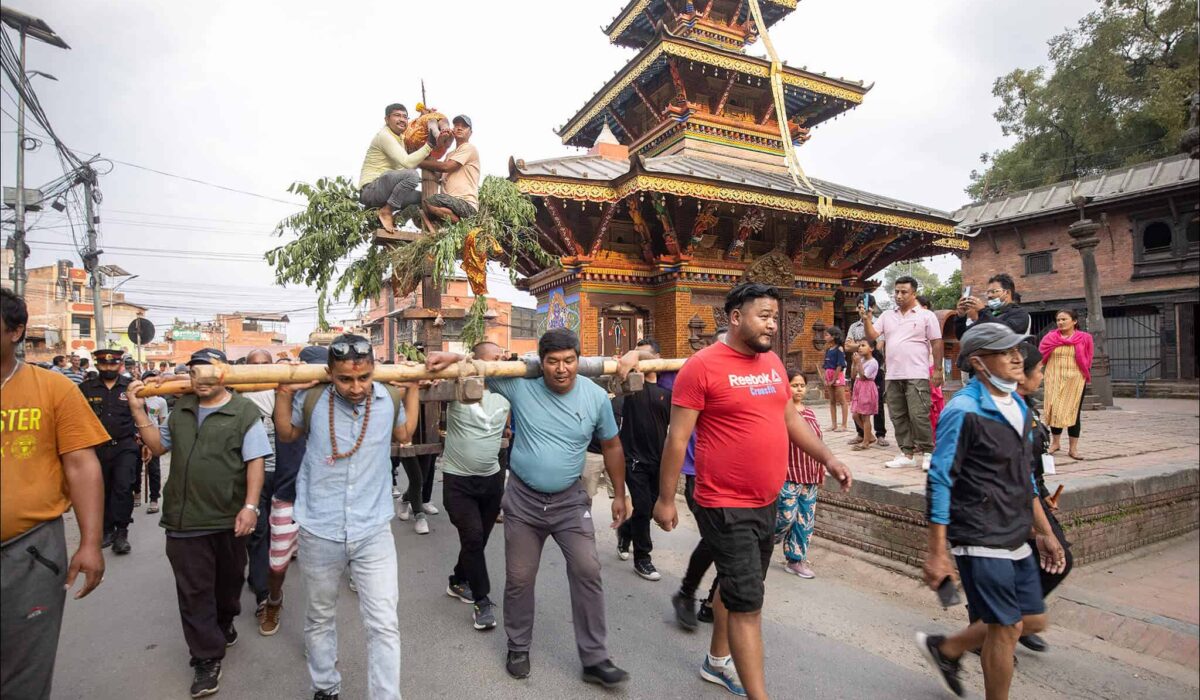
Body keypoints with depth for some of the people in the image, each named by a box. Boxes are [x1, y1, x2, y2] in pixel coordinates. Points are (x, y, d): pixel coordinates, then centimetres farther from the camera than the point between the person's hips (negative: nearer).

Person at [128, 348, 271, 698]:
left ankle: (223, 624, 44)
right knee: (193, 590, 6)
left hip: (229, 518, -3)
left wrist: (250, 506, -17)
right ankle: (207, 658, 16)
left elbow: (255, 462, -10)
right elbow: (159, 446, 18)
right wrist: (138, 411, 6)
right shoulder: (181, 409, 9)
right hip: (184, 518, 3)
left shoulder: (244, 412, -8)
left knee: (228, 580, 17)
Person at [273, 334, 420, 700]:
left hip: (374, 531, -1)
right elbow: (286, 434, 10)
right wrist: (284, 392, -4)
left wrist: (412, 388, 6)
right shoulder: (311, 398, -11)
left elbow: (403, 434, 13)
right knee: (320, 617, 21)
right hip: (319, 532, 1)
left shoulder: (390, 398, -10)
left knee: (384, 624, -1)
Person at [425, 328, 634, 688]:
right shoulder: (521, 384, -14)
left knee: (587, 572, -5)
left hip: (571, 500, 0)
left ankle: (595, 659, 12)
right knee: (519, 578, 11)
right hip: (523, 499, 0)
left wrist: (619, 494, 8)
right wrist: (451, 358, -29)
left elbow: (611, 446, 3)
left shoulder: (596, 396, -9)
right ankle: (518, 648, 36)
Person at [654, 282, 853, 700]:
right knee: (747, 601, -2)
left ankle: (718, 661, 43)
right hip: (726, 507, -8)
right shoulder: (703, 366, -16)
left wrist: (828, 458, 11)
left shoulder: (772, 362, 7)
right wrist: (666, 499, -11)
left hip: (767, 502, 8)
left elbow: (790, 419, 18)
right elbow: (677, 437, -14)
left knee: (736, 588, 22)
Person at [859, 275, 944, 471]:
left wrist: (938, 370, -4)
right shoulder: (887, 315, 12)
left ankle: (926, 453, 6)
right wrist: (866, 320, -12)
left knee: (919, 416, -7)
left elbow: (937, 343, 0)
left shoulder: (926, 316, 1)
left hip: (917, 376, -5)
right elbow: (872, 336, 5)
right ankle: (907, 454, 17)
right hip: (893, 376, 5)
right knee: (898, 417, 8)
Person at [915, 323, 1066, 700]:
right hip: (981, 540, -9)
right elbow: (939, 481, -18)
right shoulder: (963, 410, -18)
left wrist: (1045, 532, 19)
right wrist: (937, 552, -19)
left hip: (1015, 539, 9)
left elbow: (1024, 478, 19)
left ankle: (945, 649, 33)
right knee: (1006, 628, 4)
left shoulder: (1018, 405, 9)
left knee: (1033, 620, 17)